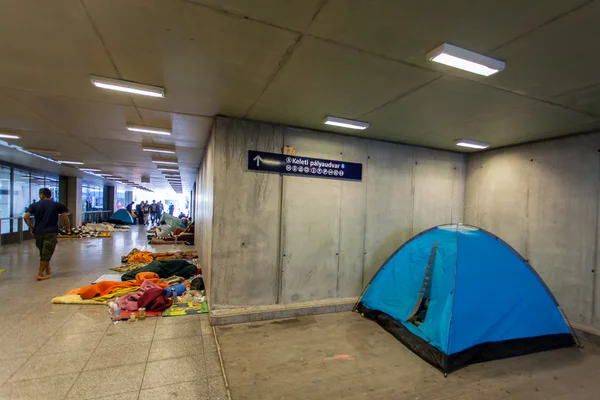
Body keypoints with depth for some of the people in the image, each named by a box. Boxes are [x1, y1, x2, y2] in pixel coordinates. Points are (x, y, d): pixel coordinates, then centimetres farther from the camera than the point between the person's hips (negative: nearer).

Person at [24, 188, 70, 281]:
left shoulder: (34, 205, 6)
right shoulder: (57, 205, 2)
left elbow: (26, 217, -5)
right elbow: (65, 217, 2)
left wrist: (31, 227, 8)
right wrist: (68, 229, 12)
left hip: (38, 232, 3)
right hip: (51, 232, -3)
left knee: (43, 252, 19)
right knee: (46, 253, 0)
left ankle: (47, 269, 33)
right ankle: (40, 274, -2)